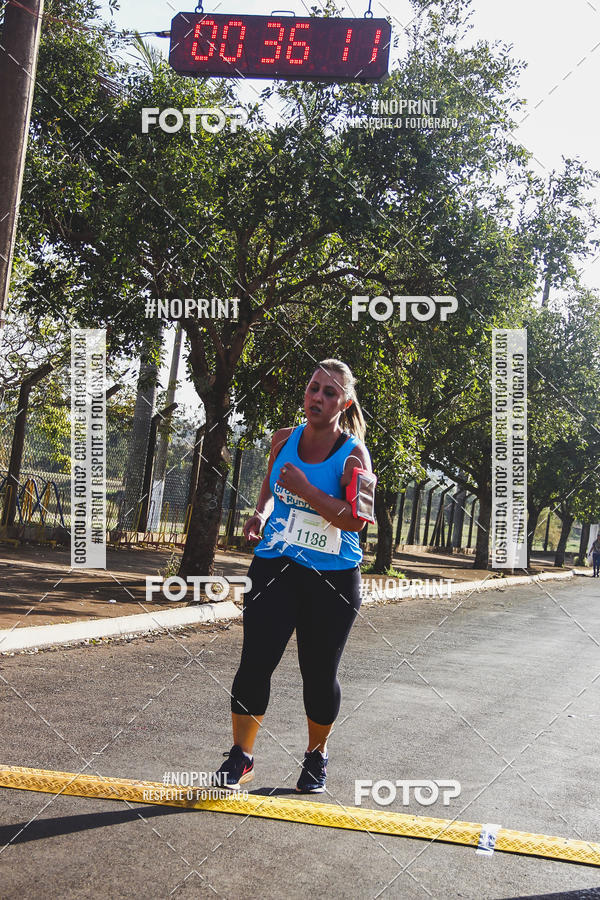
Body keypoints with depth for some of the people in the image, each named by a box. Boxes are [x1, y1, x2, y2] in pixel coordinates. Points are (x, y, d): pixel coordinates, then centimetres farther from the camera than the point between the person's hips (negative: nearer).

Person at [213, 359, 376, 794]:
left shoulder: (353, 455, -9)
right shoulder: (284, 439, 5)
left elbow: (358, 517, -21)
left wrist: (306, 490, -26)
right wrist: (261, 513, 10)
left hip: (333, 578, -3)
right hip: (275, 567, 3)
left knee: (320, 674, 6)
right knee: (255, 663, -4)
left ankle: (317, 755, 30)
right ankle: (241, 756, 13)